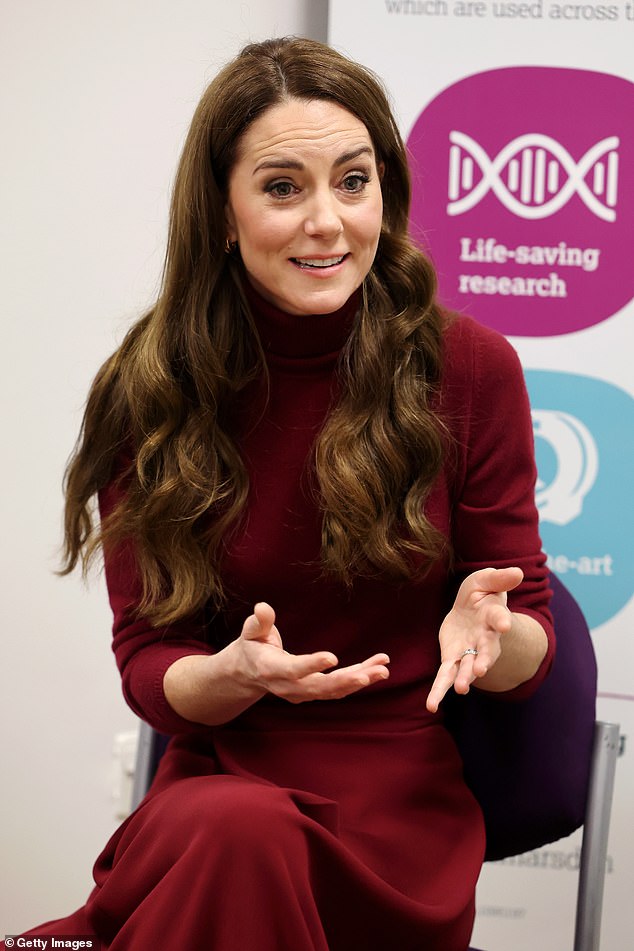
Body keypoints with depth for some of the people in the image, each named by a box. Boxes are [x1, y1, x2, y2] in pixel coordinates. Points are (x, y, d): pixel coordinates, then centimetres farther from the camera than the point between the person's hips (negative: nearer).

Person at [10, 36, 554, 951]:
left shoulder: (471, 367, -4)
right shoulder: (149, 394, -1)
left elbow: (531, 656, 3)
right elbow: (148, 663, 1)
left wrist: (492, 632, -21)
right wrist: (235, 674, -22)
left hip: (399, 799, -1)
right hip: (217, 778, 1)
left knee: (245, 841, -33)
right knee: (231, 829, -35)